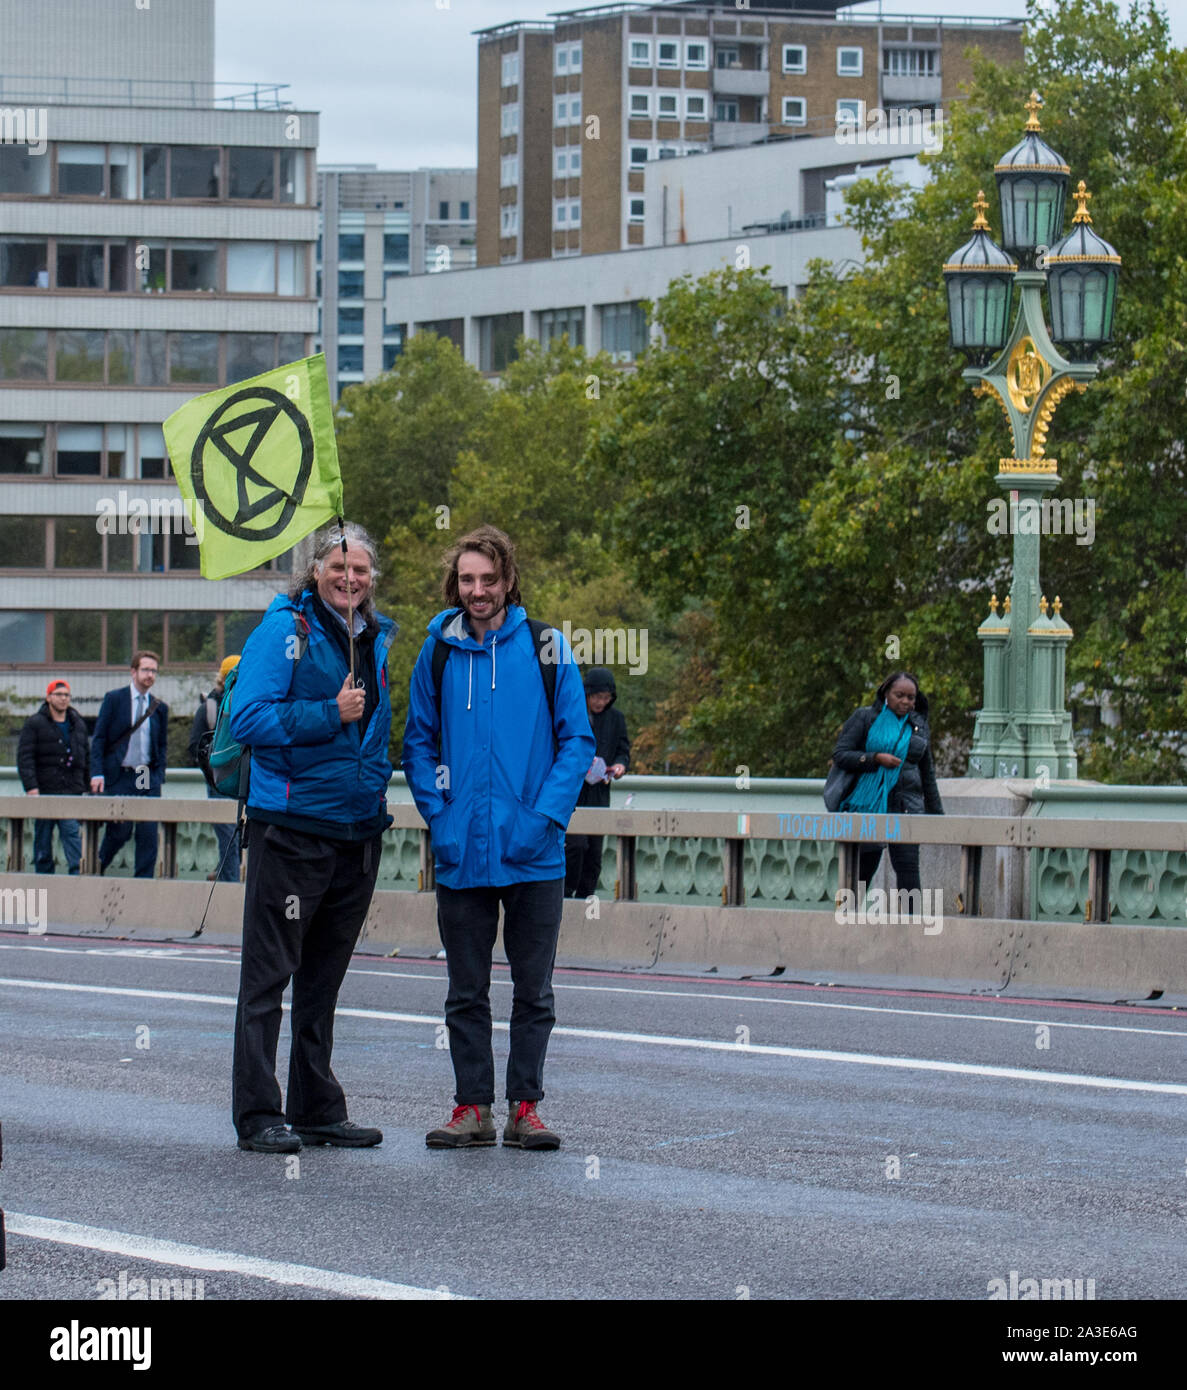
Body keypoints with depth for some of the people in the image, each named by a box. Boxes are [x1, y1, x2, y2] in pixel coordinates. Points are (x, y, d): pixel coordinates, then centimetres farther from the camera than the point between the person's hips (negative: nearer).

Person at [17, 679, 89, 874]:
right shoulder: (34, 724, 1)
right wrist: (31, 787, -17)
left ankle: (78, 871, -21)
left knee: (72, 832, -13)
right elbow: (25, 757, -7)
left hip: (72, 792, 2)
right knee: (43, 838, 4)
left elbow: (87, 757, 20)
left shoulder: (78, 724, 15)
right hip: (44, 791, -2)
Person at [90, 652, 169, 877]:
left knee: (148, 834, -5)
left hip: (148, 778, 3)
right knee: (119, 831, -2)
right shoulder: (114, 699, 1)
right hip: (119, 776, -3)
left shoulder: (160, 708, 10)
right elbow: (98, 738, -1)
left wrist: (158, 776, 3)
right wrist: (97, 773, -10)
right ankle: (96, 868, 24)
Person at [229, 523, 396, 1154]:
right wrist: (331, 715, -19)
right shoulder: (284, 630, -6)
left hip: (357, 831, 7)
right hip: (291, 826, -7)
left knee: (323, 979, 13)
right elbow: (248, 717, -14)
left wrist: (376, 778, 13)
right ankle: (258, 1115, -2)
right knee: (268, 974, -4)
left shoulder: (375, 640, 14)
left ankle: (318, 1108, 19)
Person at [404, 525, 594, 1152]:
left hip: (532, 853, -1)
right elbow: (418, 743, 10)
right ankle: (471, 1107, 13)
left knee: (533, 992, 4)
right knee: (466, 992, 7)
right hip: (461, 854, 1)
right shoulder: (438, 651, 5)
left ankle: (525, 1108, 11)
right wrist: (439, 817, -3)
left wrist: (545, 817, -11)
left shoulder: (544, 648, 1)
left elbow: (576, 740, 0)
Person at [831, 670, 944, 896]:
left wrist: (936, 814, 20)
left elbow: (927, 775, 20)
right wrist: (876, 758, -15)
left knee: (908, 867, -12)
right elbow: (840, 754, -4)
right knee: (863, 869, 3)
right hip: (869, 805, -2)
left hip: (907, 808, 2)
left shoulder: (919, 727, 13)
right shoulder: (865, 718, 3)